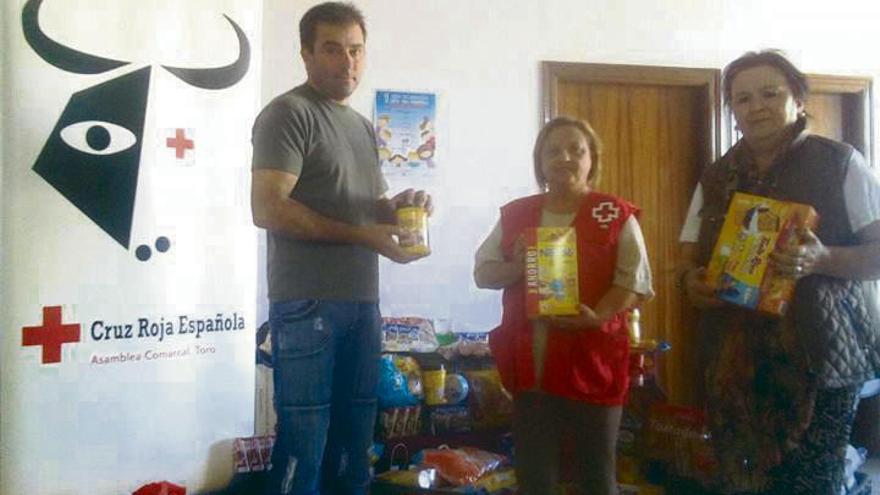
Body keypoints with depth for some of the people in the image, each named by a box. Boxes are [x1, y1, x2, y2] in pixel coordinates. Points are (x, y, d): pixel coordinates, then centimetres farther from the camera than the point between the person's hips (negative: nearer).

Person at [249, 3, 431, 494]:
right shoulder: (289, 112, -6)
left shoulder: (364, 127, 19)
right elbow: (268, 209, -17)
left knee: (355, 443, 15)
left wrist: (399, 205, 2)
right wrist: (363, 235, -17)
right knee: (303, 442, 1)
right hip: (307, 304, -7)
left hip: (363, 302, 8)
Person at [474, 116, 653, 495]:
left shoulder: (616, 215, 1)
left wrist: (598, 316, -22)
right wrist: (517, 267, -11)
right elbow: (482, 272, 10)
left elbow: (635, 279, -5)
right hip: (530, 360, 3)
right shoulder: (515, 214, 10)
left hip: (591, 358, -2)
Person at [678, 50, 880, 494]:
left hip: (819, 357, -3)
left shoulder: (839, 163, 0)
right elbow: (689, 259, 15)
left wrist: (823, 260, -20)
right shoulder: (715, 179, 11)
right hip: (734, 359, 3)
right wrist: (690, 280, -8)